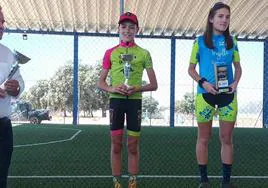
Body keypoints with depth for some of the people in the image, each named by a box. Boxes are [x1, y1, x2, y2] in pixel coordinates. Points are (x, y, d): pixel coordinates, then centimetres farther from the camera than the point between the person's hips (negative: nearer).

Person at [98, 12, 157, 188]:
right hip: (116, 100, 1)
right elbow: (101, 82, 10)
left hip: (135, 100, -1)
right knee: (116, 145, 4)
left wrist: (138, 88, -13)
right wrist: (112, 88, -11)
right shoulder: (111, 52, 8)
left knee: (133, 146, 5)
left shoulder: (144, 53, 5)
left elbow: (154, 85, 5)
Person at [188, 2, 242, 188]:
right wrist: (203, 82, -14)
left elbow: (238, 67, 13)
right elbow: (191, 68, 3)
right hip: (205, 94, -2)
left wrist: (235, 83, -6)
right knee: (204, 138, 5)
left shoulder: (231, 41, 7)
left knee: (227, 138, 7)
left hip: (228, 94, 2)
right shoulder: (200, 41, -1)